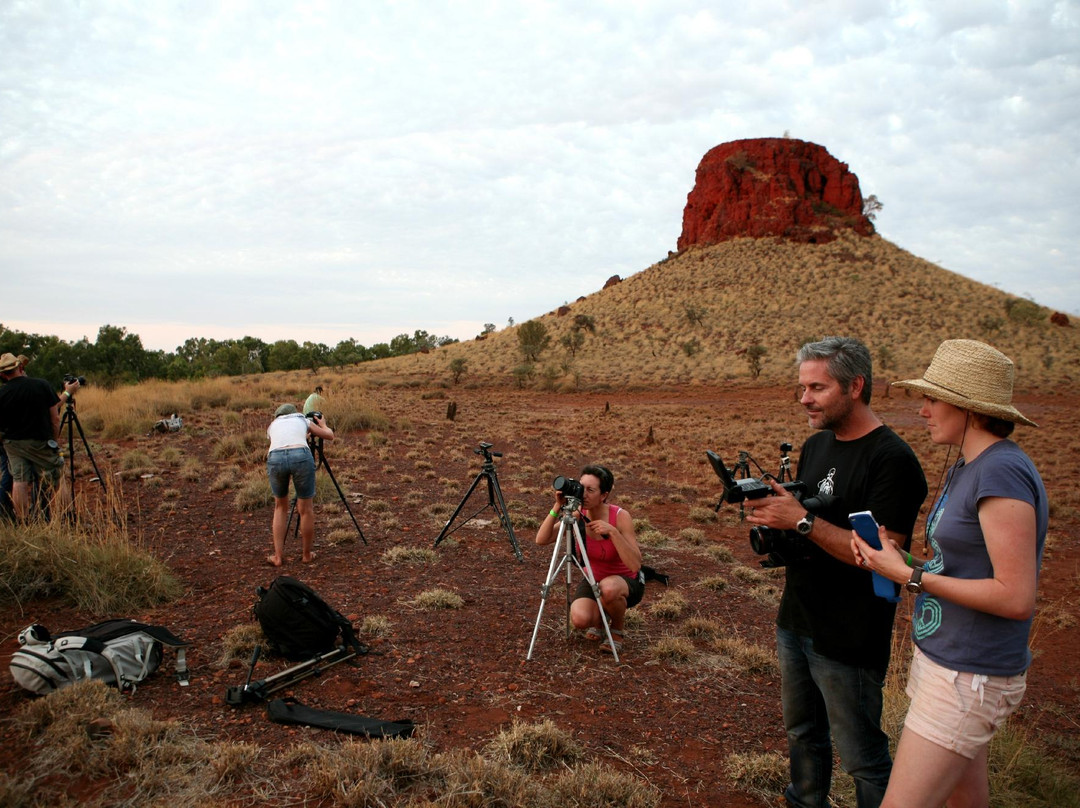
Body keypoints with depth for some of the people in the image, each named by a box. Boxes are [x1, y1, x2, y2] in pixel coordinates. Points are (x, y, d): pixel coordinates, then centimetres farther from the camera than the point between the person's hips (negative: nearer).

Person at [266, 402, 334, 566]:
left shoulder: (272, 425, 33)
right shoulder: (303, 420, 30)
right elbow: (329, 435, 39)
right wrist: (322, 424, 59)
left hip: (275, 459, 2)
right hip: (301, 456, -2)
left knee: (280, 506, 23)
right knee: (306, 509, 13)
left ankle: (278, 556, 21)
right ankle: (306, 555, 26)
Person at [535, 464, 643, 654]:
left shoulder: (620, 516, -24)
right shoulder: (577, 514, -13)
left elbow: (635, 564, -32)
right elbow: (541, 540, -23)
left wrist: (612, 532, -40)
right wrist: (558, 507, -31)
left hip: (626, 581, -3)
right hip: (593, 579, 3)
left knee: (608, 588, -40)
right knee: (579, 619, -28)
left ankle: (617, 629, -6)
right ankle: (601, 618, 10)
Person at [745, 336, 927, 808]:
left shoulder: (892, 460, -19)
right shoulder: (815, 445, 7)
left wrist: (802, 520, -29)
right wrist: (772, 509, -7)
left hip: (848, 641, -8)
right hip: (795, 623, 8)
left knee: (862, 757, 8)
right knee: (803, 734, 25)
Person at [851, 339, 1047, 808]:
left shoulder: (1002, 472, -21)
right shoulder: (967, 468, 9)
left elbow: (1016, 597, -24)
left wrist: (910, 577, -19)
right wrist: (897, 562, -2)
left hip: (970, 677, -9)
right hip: (942, 658, 9)